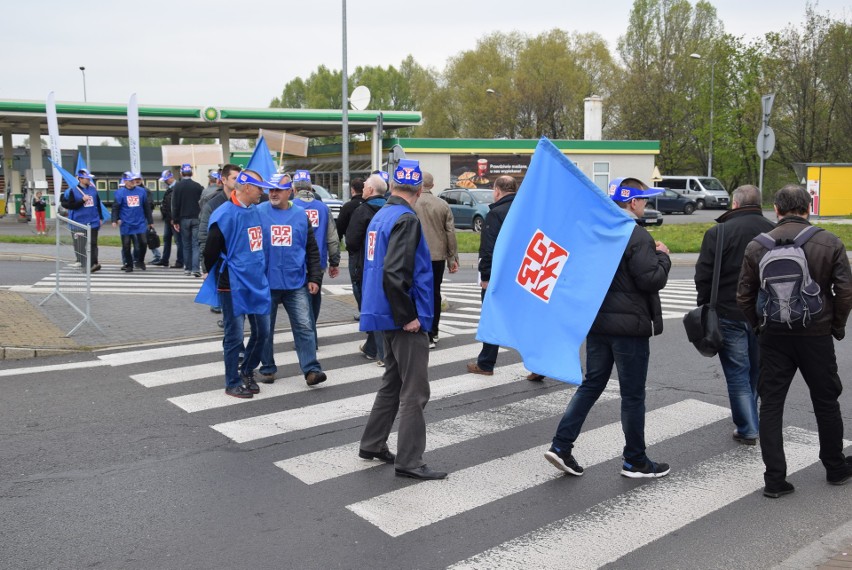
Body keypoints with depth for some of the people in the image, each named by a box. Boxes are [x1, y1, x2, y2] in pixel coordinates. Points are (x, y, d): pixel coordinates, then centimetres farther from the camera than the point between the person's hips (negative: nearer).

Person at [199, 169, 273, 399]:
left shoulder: (255, 211, 9)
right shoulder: (225, 214, -16)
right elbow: (211, 250, -11)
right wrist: (212, 273, 3)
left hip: (258, 283, 7)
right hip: (233, 286, -7)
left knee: (262, 331, 11)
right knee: (235, 336, 2)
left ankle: (247, 372, 30)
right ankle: (233, 383, 16)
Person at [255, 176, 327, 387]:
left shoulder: (301, 215, 5)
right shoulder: (258, 213, -3)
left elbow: (312, 250, 10)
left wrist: (314, 278, 5)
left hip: (296, 283, 1)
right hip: (266, 283, -1)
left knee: (304, 326, -2)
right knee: (265, 329, 9)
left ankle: (311, 369, 0)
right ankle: (267, 368, 23)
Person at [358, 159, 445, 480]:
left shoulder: (380, 216, 11)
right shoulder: (406, 219, -17)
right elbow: (394, 274, -27)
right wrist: (408, 316, -18)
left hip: (389, 316, 9)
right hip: (406, 319, -9)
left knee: (393, 381, 21)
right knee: (414, 391, -1)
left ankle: (372, 445, 30)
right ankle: (409, 461, 6)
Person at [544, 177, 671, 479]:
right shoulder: (637, 236, -16)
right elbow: (652, 280, -19)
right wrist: (662, 256, -3)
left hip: (597, 322, 7)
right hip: (629, 325, -7)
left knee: (591, 384, 14)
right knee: (633, 394, 5)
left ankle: (561, 445, 8)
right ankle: (635, 461, 17)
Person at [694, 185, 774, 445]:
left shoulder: (717, 233, -11)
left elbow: (703, 276, -11)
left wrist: (705, 307, 2)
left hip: (729, 314, -4)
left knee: (737, 373, 4)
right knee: (758, 370, 18)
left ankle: (747, 429, 6)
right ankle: (751, 421, 31)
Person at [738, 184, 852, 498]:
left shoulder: (758, 246, -4)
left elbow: (744, 297, -2)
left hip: (774, 337, 0)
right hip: (817, 336, 0)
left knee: (770, 406, 7)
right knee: (826, 403, 17)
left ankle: (775, 479, 7)